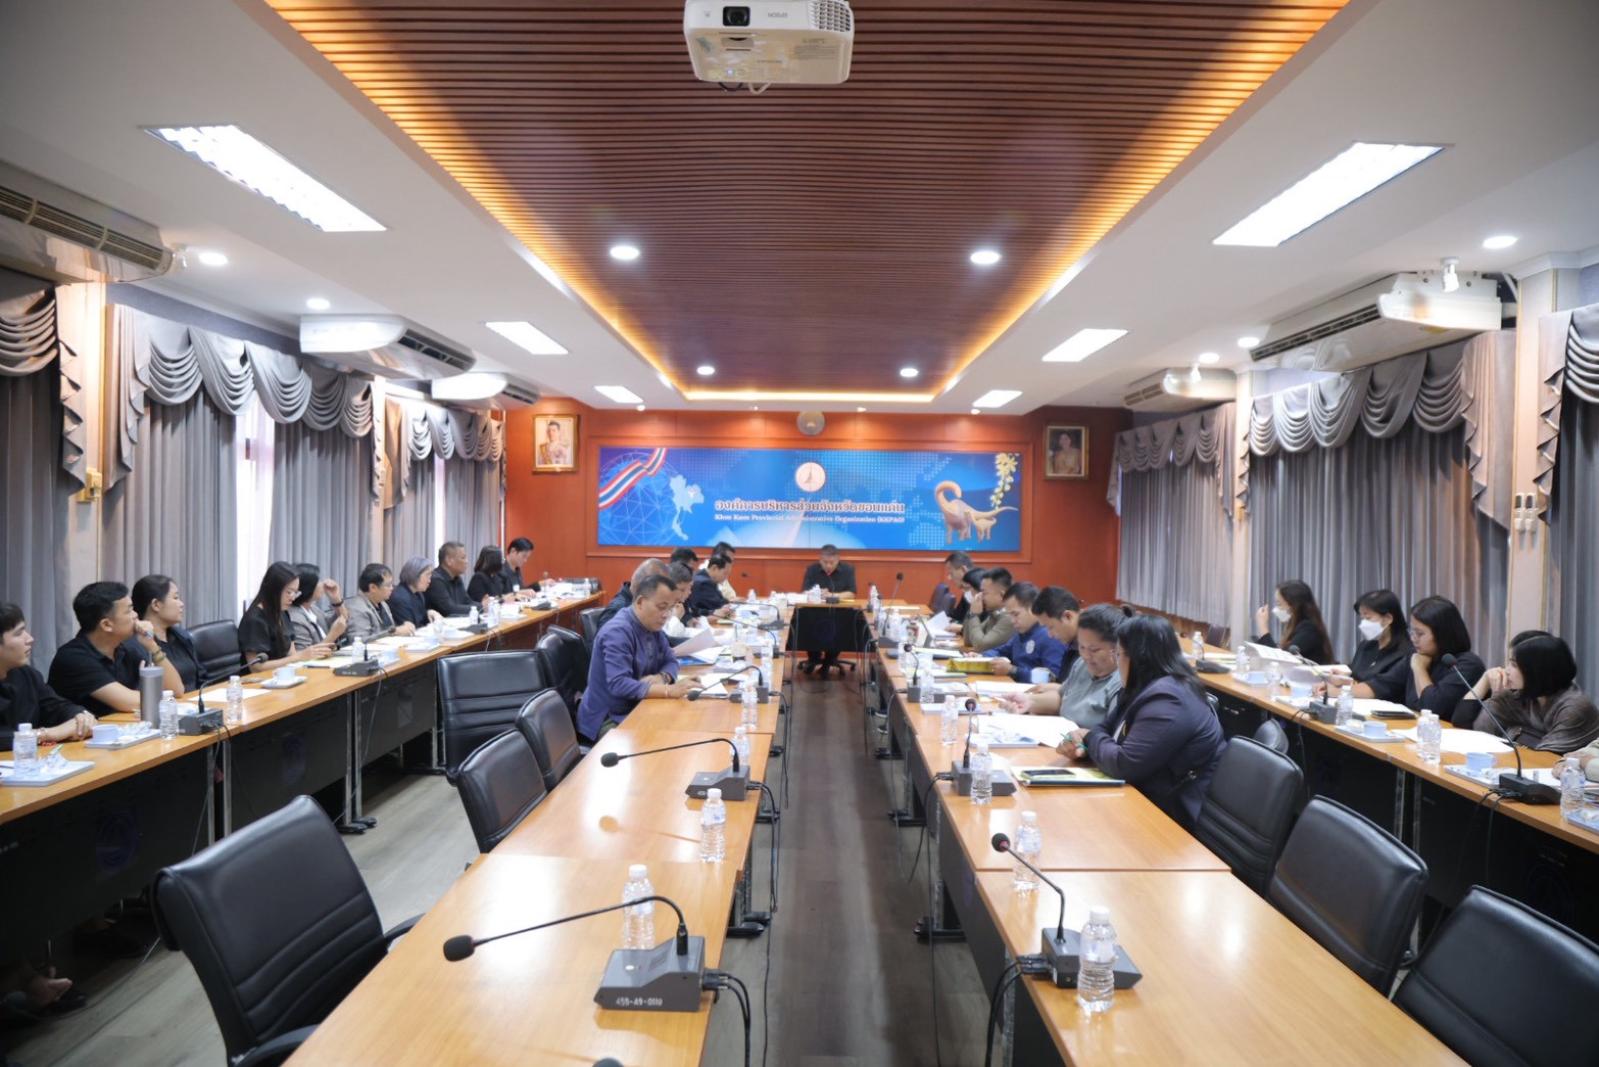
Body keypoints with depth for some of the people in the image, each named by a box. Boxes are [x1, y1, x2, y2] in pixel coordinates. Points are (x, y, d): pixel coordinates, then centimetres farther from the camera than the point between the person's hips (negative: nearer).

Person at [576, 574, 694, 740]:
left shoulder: (653, 627, 5)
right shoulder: (618, 631, -21)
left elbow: (670, 661, 10)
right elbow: (618, 684, -30)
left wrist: (662, 677, -13)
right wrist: (668, 690, -36)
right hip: (608, 720, -8)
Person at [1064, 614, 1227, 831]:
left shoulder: (1166, 700, -23)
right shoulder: (1144, 688, 9)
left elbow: (1124, 765, -26)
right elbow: (1109, 728, 17)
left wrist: (1091, 738, -7)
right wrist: (1082, 744, -5)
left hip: (1166, 815, -8)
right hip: (1143, 798, 8)